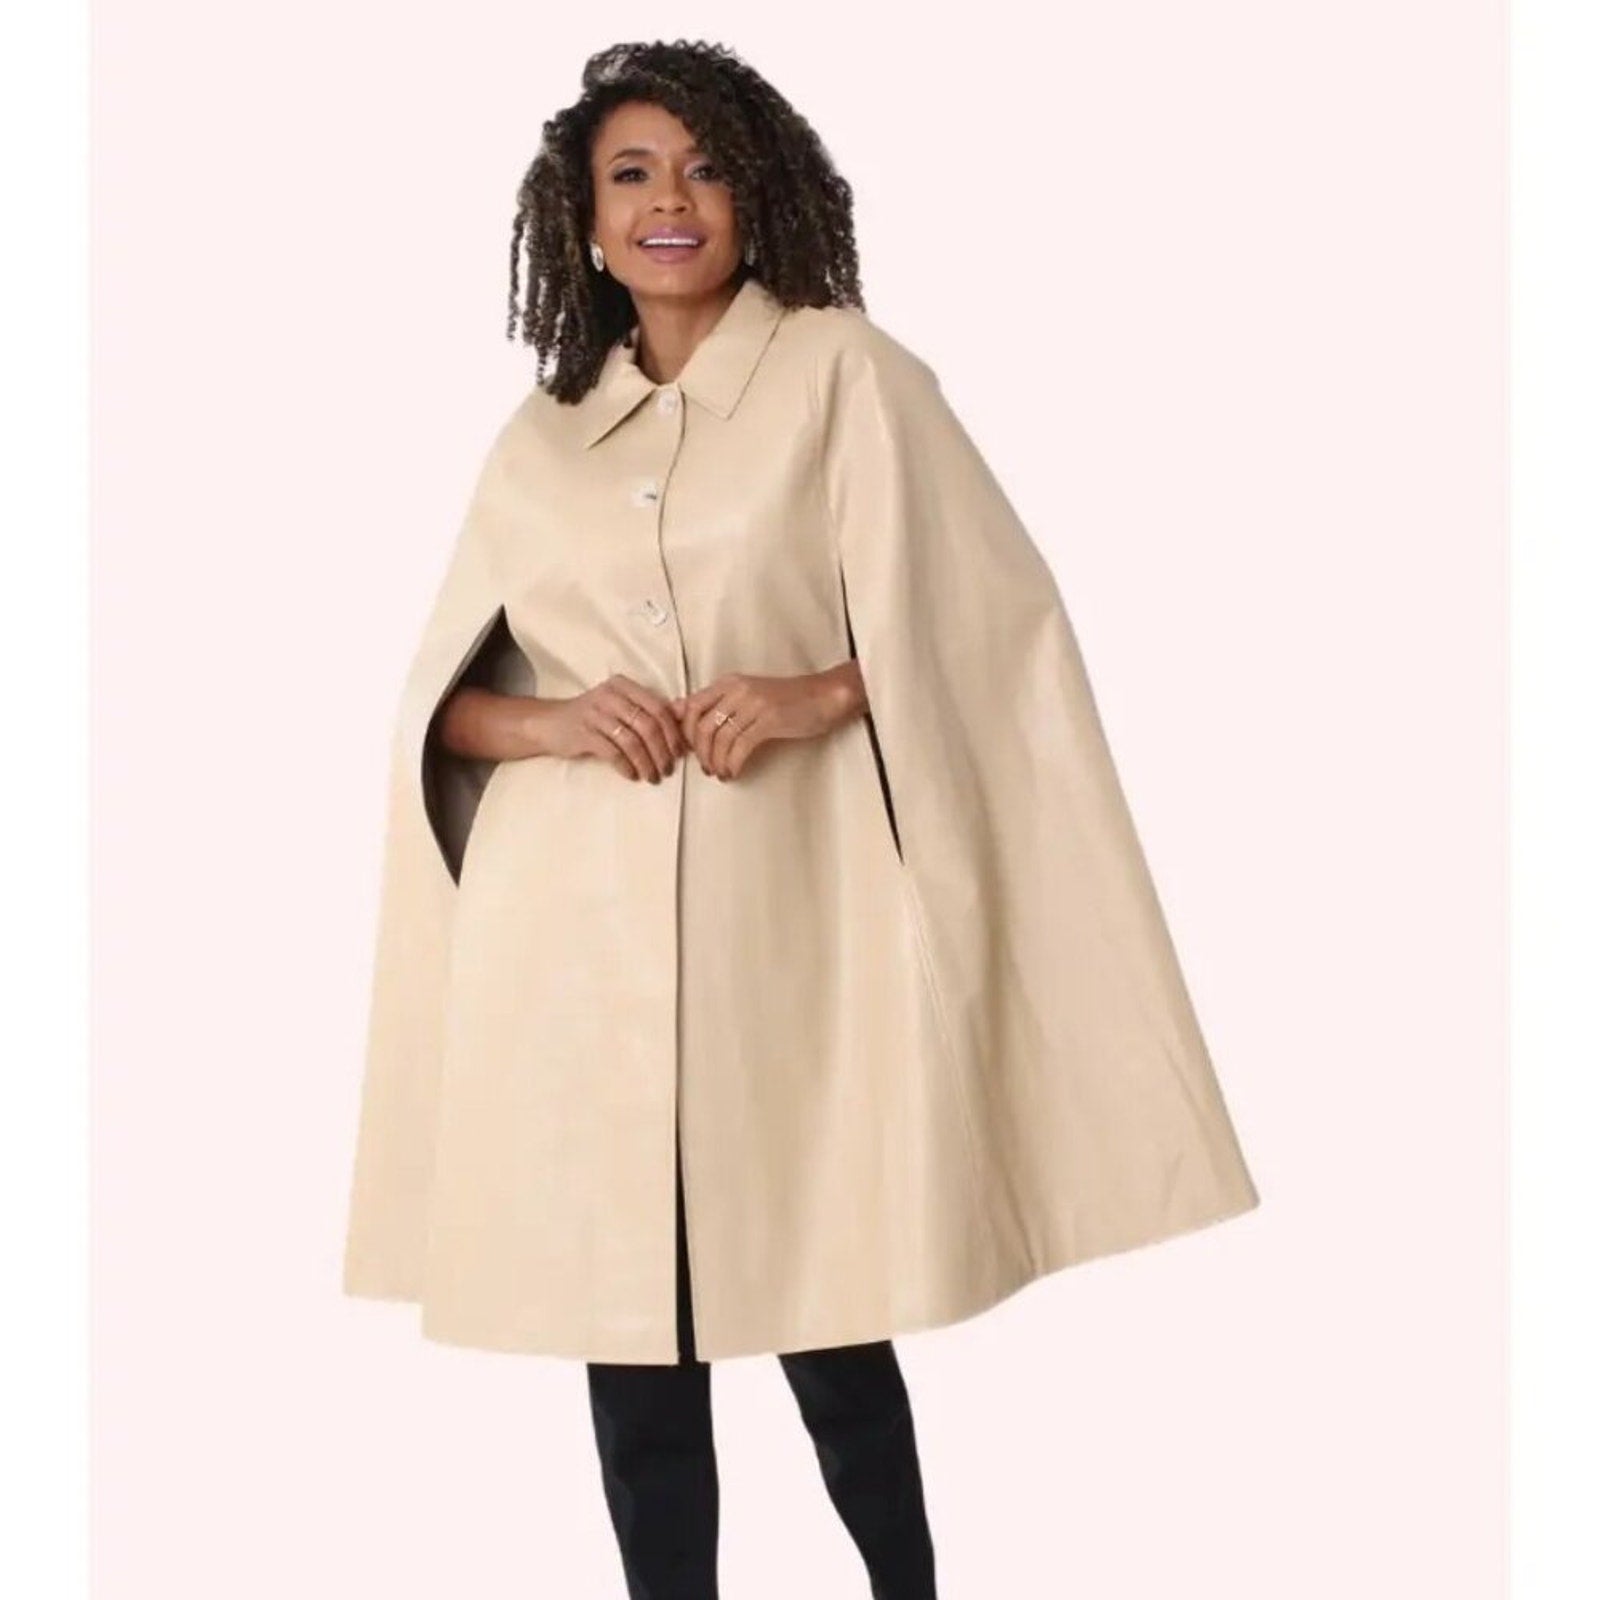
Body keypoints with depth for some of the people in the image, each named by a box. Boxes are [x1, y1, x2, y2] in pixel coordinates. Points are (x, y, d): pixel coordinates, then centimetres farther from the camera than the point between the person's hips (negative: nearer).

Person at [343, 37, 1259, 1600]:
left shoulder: (842, 372, 4)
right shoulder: (539, 437, 14)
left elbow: (989, 616, -1)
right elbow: (438, 701, 14)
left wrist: (822, 692, -16)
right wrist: (552, 720, -6)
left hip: (779, 915, -3)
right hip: (576, 930, 3)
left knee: (821, 1312, -1)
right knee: (624, 1322, 5)